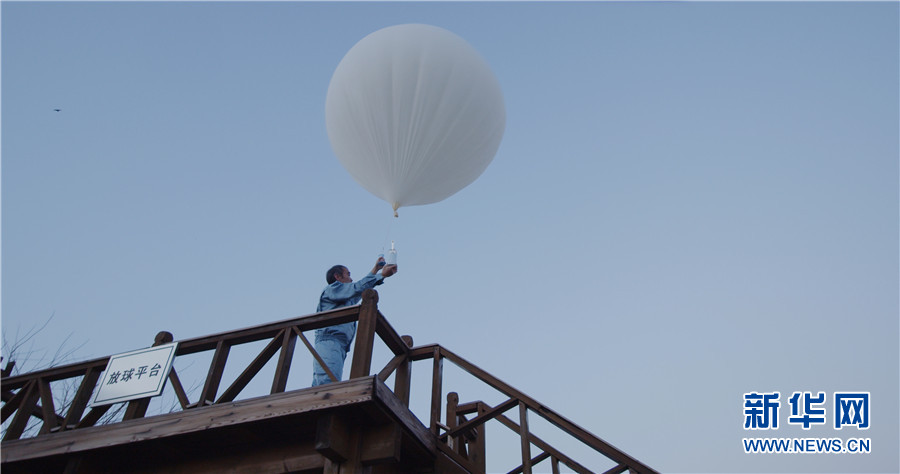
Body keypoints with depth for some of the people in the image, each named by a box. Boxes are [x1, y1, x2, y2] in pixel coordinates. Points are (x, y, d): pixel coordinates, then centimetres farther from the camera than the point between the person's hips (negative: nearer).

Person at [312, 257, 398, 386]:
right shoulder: (332, 288, 10)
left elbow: (363, 288, 51)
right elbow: (357, 288, -5)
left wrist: (376, 269, 56)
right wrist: (382, 275, 0)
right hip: (329, 341, -9)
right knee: (329, 385, -27)